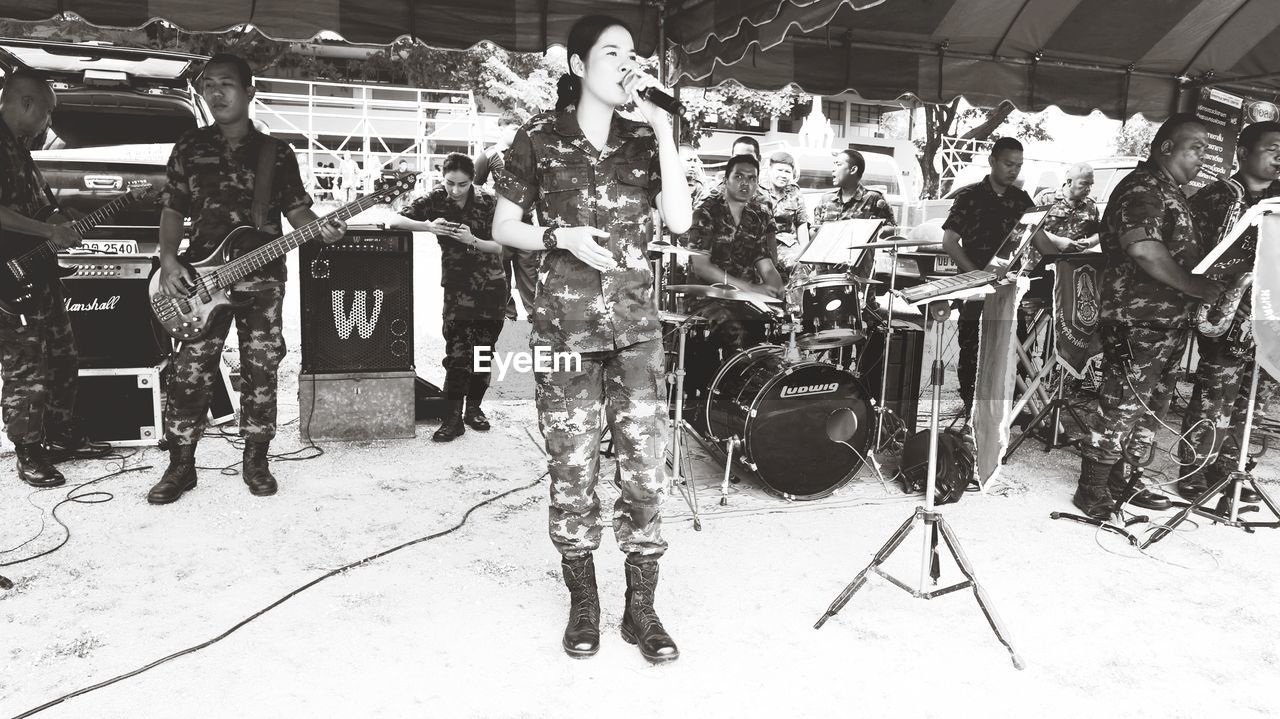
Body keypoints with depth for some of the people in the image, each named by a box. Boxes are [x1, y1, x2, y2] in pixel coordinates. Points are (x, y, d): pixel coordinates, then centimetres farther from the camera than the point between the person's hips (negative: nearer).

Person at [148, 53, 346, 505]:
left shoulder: (276, 153, 6)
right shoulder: (190, 147, 8)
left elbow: (296, 210, 6)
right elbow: (172, 209, 8)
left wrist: (320, 230, -15)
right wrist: (168, 260, -6)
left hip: (262, 278, 0)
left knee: (261, 372, 3)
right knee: (190, 373, 0)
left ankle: (255, 460, 17)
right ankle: (181, 465, 13)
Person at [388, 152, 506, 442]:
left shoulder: (487, 202, -6)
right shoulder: (436, 200, -4)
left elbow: (500, 246, -6)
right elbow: (394, 220, -8)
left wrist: (472, 240, -24)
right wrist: (428, 226, -24)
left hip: (492, 286, 1)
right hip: (457, 286, -1)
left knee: (483, 350, 6)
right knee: (457, 352, -12)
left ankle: (474, 408, 21)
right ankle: (453, 417, -7)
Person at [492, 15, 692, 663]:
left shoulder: (643, 139, 9)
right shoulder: (540, 138, 3)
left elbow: (679, 221, -4)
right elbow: (502, 228, 7)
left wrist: (663, 130, -8)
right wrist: (560, 235, -11)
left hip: (636, 324, 2)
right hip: (565, 325, -2)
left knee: (645, 470, -1)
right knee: (572, 474, 4)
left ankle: (641, 610, 15)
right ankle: (583, 605, 22)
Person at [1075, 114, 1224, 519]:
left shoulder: (1171, 192, 18)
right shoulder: (1141, 189, -14)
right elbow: (1143, 248, -30)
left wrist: (1204, 284, 9)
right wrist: (1196, 287, -21)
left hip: (1170, 320, 10)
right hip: (1137, 320, -10)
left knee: (1151, 407, 14)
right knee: (1123, 406, -5)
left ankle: (1121, 482, 25)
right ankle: (1092, 490, 6)